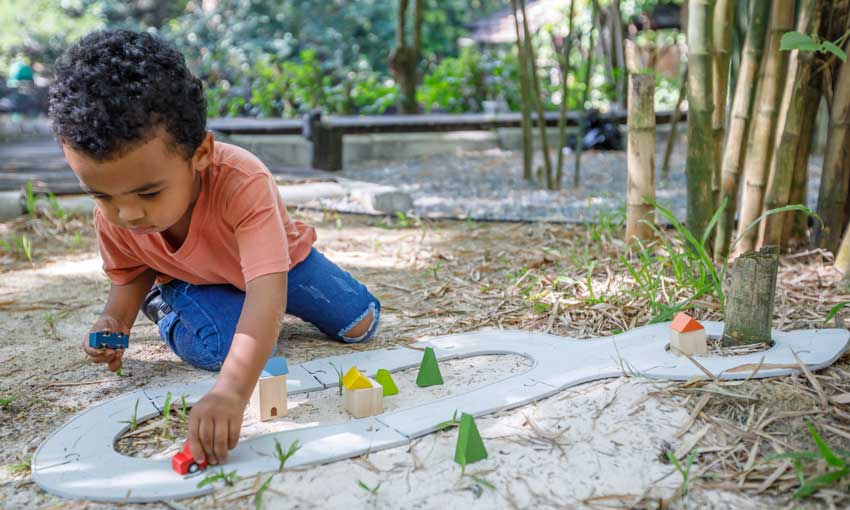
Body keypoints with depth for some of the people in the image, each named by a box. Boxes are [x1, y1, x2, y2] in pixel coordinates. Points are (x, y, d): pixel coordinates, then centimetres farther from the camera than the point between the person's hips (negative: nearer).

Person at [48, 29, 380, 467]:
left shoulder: (244, 184, -47)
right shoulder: (111, 215, -30)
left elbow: (267, 292, -57)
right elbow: (131, 273, -6)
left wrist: (231, 391, -70)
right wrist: (117, 318, -30)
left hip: (277, 263, -1)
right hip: (191, 280, 1)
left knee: (361, 324, -2)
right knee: (216, 350, -28)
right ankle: (165, 308, 8)